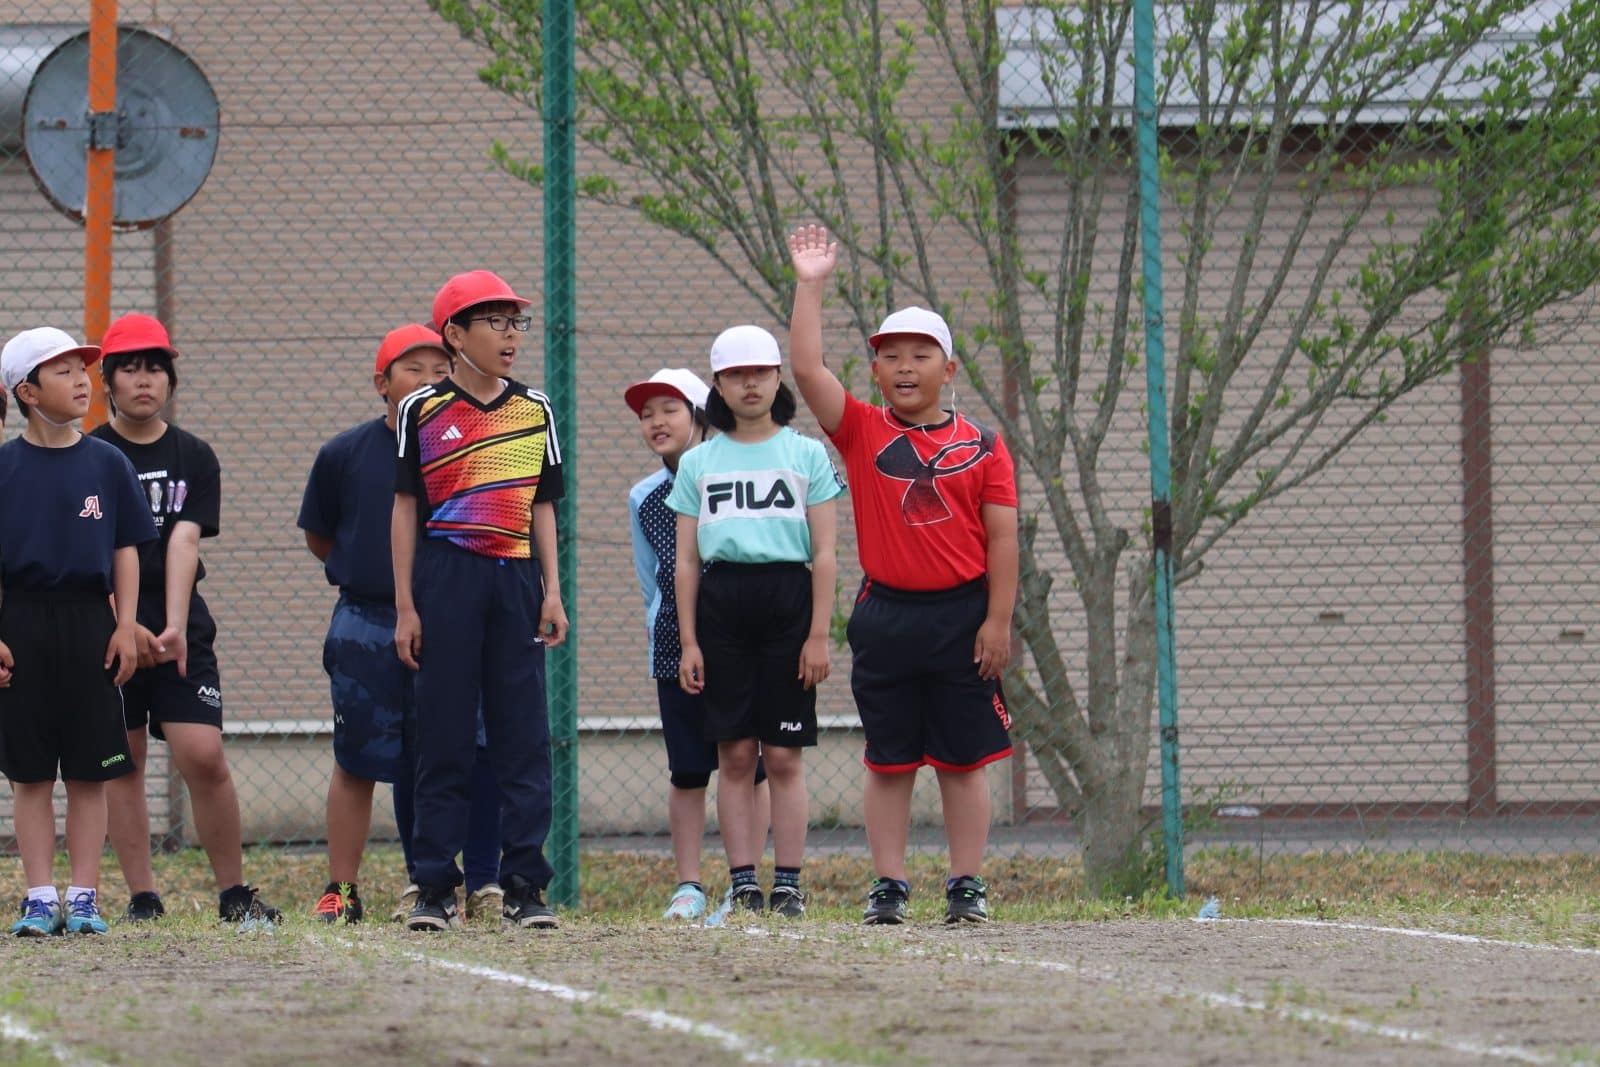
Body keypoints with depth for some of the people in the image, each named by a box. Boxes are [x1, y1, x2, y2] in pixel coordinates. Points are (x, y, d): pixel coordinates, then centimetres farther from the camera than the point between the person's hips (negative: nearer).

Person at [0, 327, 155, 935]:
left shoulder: (107, 463, 6)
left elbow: (126, 551, 9)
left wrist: (125, 626, 0)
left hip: (91, 621, 1)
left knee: (89, 771, 1)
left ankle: (84, 897, 6)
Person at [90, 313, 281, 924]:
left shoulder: (194, 458, 7)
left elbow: (184, 540, -5)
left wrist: (174, 627, -18)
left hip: (180, 628, 0)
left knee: (203, 755, -10)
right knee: (122, 761, 0)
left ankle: (233, 894, 0)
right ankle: (142, 899, 6)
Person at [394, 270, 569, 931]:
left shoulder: (535, 410, 11)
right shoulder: (423, 411, 2)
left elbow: (542, 506, 15)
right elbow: (406, 509, 3)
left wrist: (551, 594, 6)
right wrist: (405, 605, -1)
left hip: (516, 579, 3)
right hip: (446, 578, -3)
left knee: (524, 738, 0)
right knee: (442, 738, -1)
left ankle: (525, 886, 3)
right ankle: (435, 888, 3)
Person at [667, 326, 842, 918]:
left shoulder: (807, 454, 8)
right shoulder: (698, 463, 13)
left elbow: (824, 553, 4)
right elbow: (686, 559, 11)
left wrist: (819, 634, -4)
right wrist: (689, 641, 4)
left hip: (787, 597, -2)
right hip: (721, 600, 2)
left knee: (783, 756, -3)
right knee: (736, 753, -1)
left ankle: (788, 884, 0)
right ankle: (743, 884, 0)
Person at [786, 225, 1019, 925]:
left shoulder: (982, 445, 3)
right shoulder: (862, 432, 5)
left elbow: (1001, 536, 0)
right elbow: (808, 370, -6)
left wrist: (997, 619, -6)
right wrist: (810, 287, -9)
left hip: (962, 614, -1)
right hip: (886, 616, 1)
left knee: (963, 759, 3)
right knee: (889, 760, 4)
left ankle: (967, 885, 7)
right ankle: (888, 886, 8)